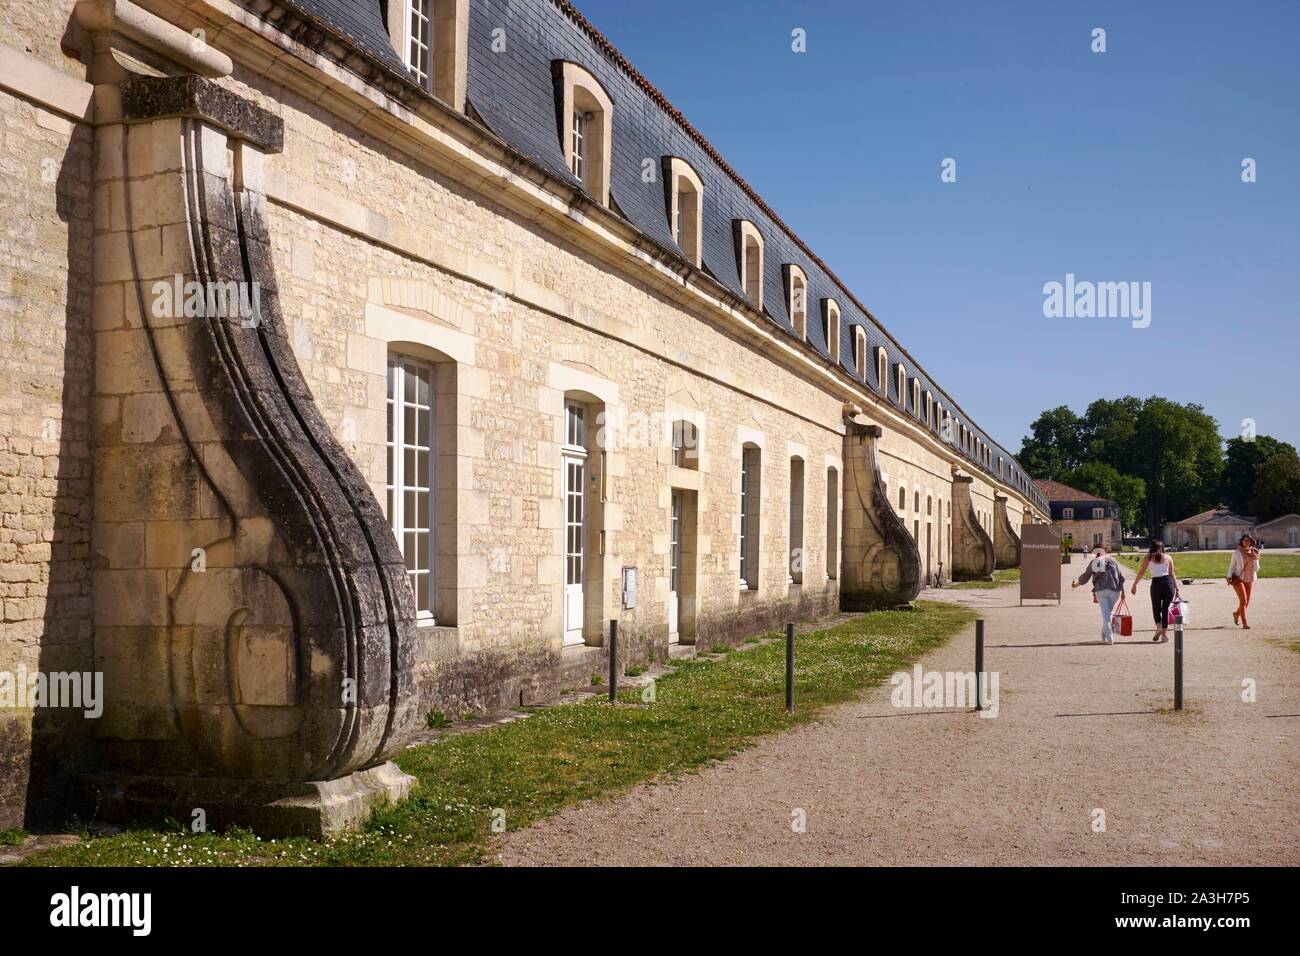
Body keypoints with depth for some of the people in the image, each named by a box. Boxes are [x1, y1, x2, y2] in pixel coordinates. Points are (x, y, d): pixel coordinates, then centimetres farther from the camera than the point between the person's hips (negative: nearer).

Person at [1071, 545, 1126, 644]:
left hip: (1100, 591, -1)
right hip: (1114, 590, 1)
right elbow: (1120, 577, 9)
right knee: (1109, 613, 14)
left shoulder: (1093, 562, 10)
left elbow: (1085, 577, 13)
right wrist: (1122, 591, 12)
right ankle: (1104, 636, 21)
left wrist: (1076, 584, 30)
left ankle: (1109, 637, -14)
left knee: (1105, 615, -3)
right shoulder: (1112, 560, 13)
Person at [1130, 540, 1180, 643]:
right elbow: (1172, 574, 8)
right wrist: (1177, 588, 12)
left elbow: (1141, 572, 3)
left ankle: (1159, 626, -8)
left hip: (1156, 583, -1)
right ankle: (1164, 633, 6)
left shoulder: (1148, 558, 7)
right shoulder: (1168, 557, 10)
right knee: (1165, 608, 8)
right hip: (1168, 582, 1)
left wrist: (1134, 584, 9)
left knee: (1156, 607, 16)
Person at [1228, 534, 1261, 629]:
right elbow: (1232, 566, 1)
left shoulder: (1254, 554, 0)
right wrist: (1229, 577, -12)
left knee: (1247, 603, 8)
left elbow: (1256, 569, -2)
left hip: (1249, 580, 4)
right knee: (1243, 600, -16)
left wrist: (1255, 560, -18)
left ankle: (1236, 614, 39)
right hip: (1238, 579, -4)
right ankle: (1244, 623, -10)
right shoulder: (1237, 553, -6)